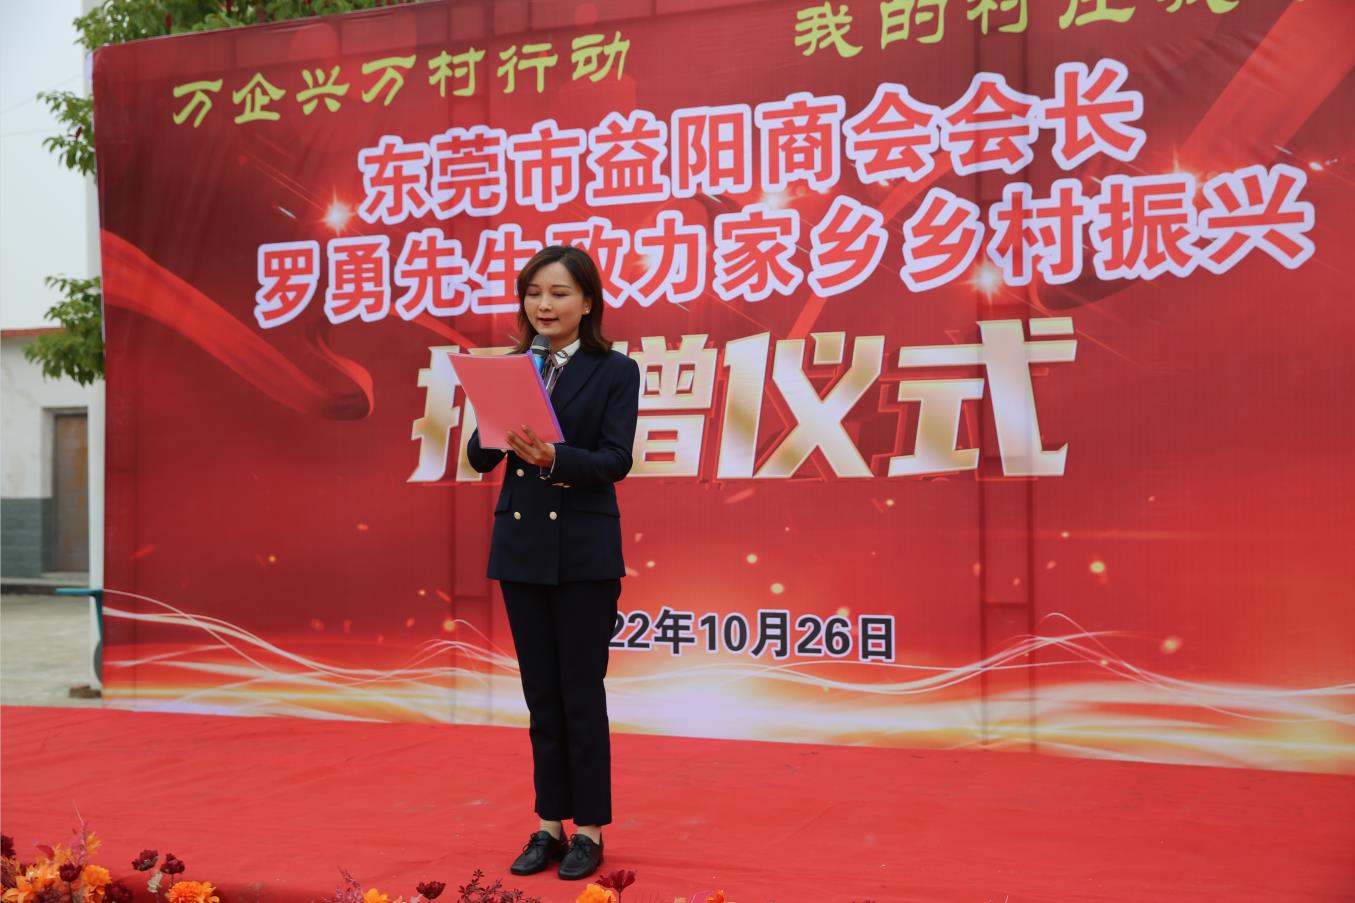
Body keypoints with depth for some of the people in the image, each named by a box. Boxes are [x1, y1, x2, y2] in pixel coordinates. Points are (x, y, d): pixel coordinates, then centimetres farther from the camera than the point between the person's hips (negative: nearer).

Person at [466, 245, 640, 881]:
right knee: (541, 696, 11)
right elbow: (478, 458, 1)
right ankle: (550, 824, 23)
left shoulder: (615, 371, -4)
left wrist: (553, 457, -29)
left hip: (584, 552, -4)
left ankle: (588, 829, 16)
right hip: (520, 548, 4)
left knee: (581, 693, 3)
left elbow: (616, 460, -14)